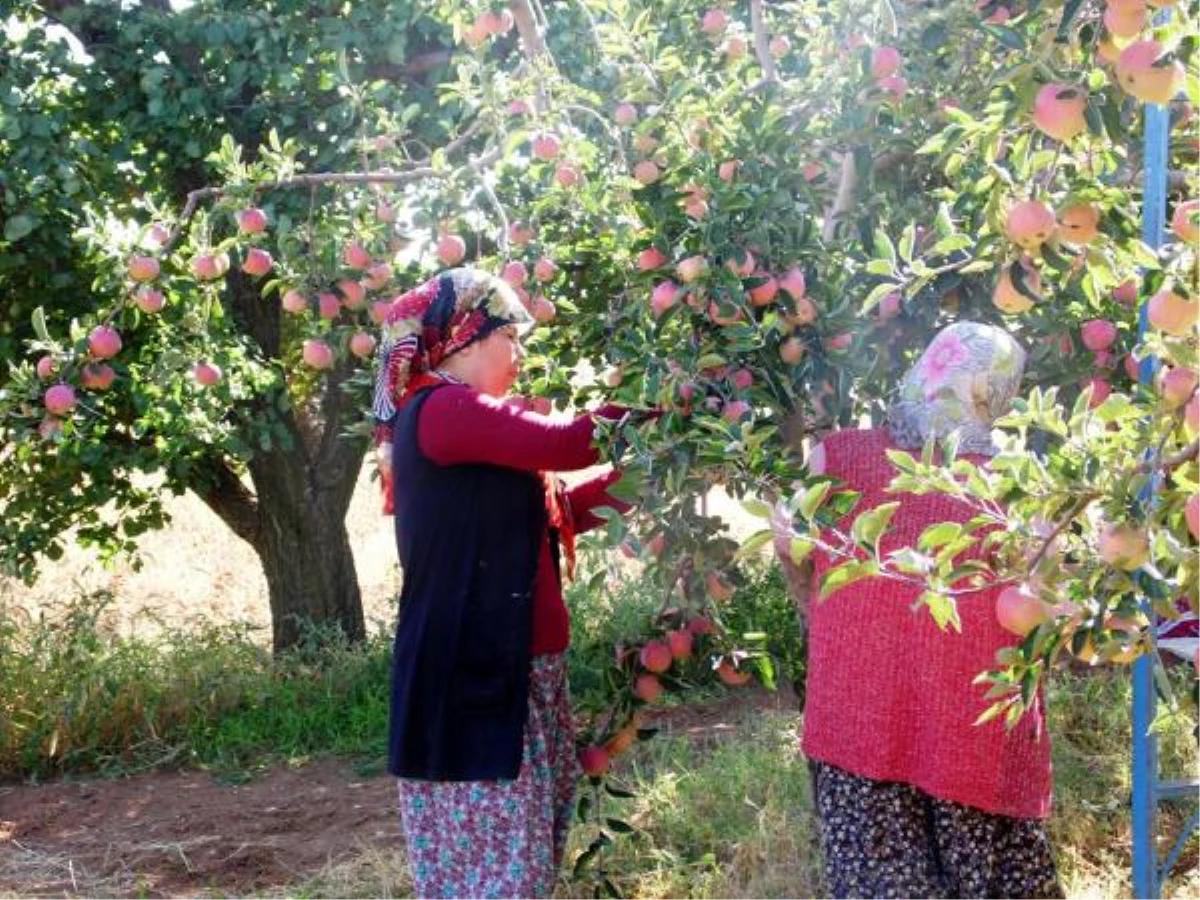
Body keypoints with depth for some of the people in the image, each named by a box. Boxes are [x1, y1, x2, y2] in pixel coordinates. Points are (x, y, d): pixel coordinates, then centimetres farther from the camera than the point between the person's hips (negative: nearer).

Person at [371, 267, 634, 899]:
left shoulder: (460, 418, 20)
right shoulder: (442, 409, -13)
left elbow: (555, 510, 22)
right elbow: (564, 444, -20)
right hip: (472, 676, -10)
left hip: (509, 672, 10)